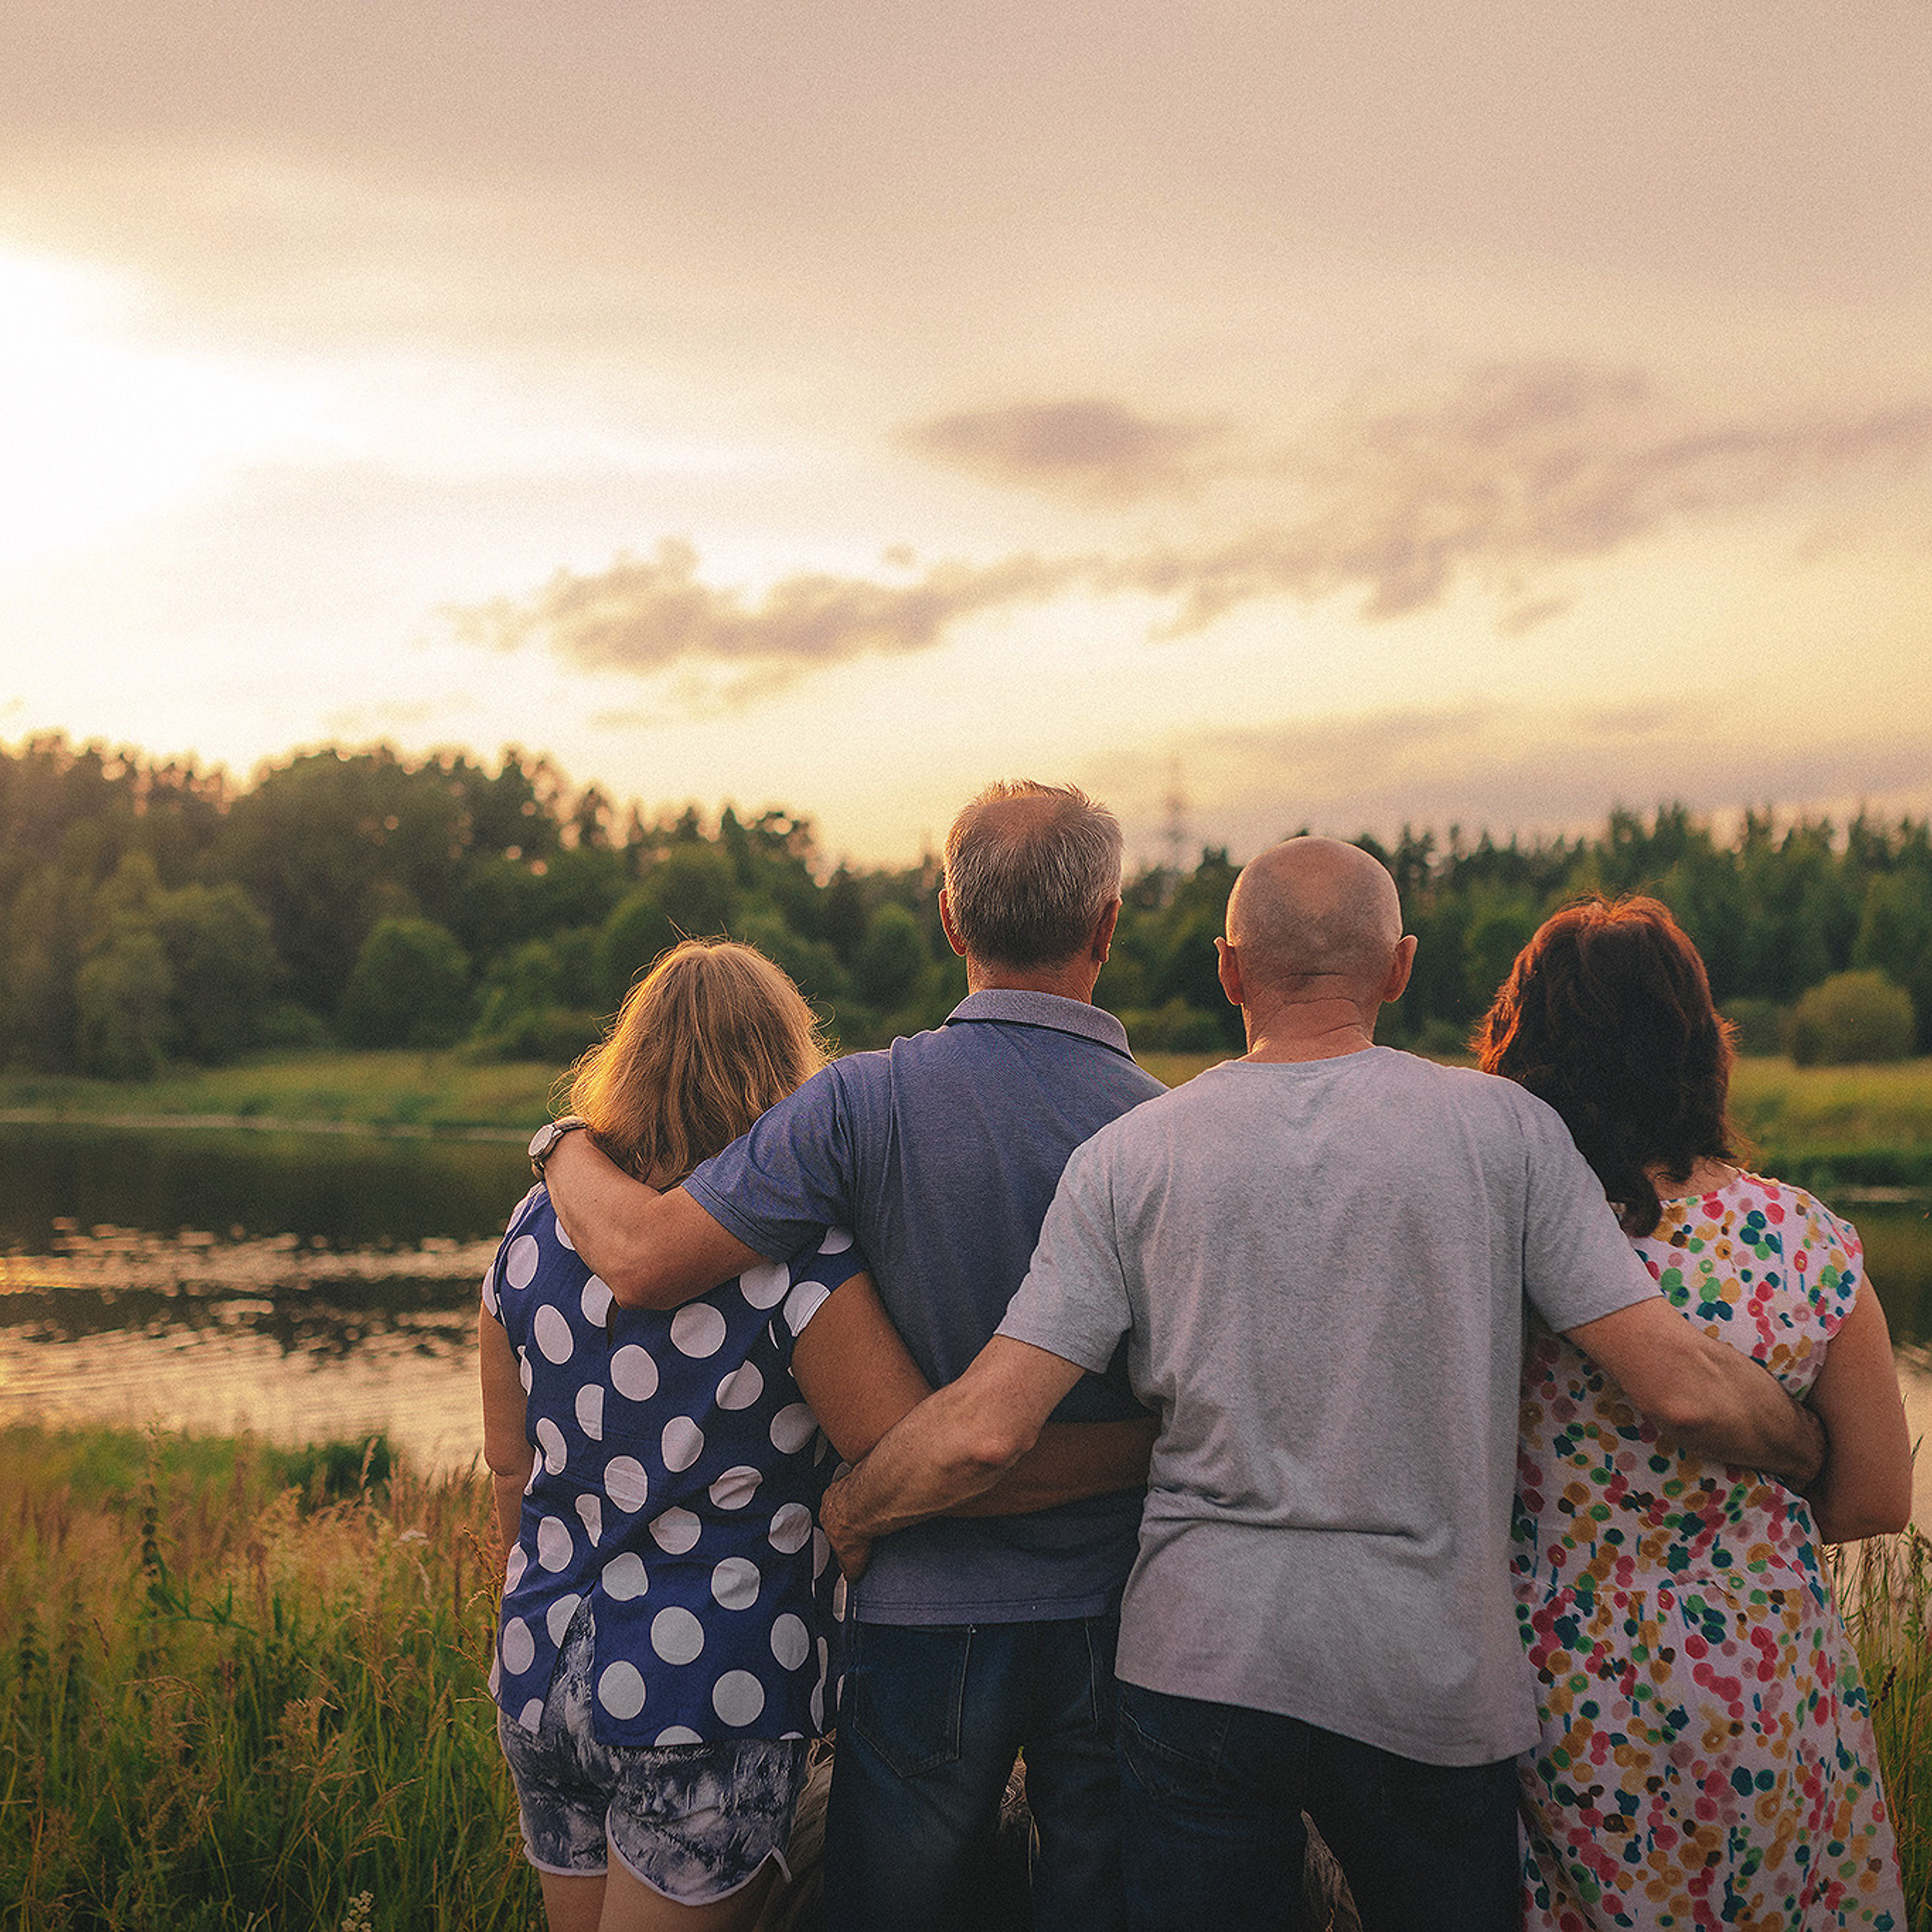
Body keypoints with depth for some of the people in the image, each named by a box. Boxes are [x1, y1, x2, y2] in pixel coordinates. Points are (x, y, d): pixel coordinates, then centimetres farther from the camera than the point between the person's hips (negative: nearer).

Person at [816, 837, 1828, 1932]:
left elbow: (987, 1430, -8)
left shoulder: (1132, 1156, -3)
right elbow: (1683, 1389, -6)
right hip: (1433, 1678, 0)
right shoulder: (1503, 1129, -4)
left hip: (1198, 1660, 0)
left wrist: (849, 1515, 11)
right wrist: (1817, 1453, 14)